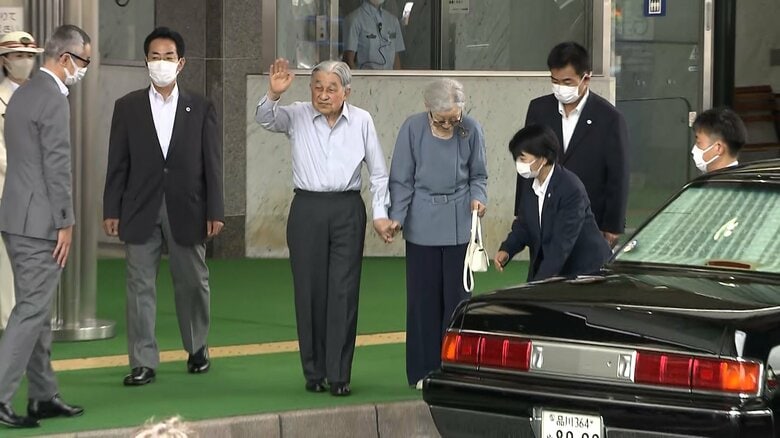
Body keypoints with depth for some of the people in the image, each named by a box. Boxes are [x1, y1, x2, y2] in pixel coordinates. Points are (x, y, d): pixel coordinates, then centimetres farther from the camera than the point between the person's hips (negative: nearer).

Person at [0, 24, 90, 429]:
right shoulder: (53, 101, -16)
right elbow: (57, 168, -18)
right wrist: (65, 224, -14)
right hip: (39, 222, -10)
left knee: (36, 310, 14)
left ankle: (43, 395, 20)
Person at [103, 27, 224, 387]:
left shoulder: (201, 109, 4)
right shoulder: (127, 107, 5)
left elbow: (212, 164, 2)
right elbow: (118, 164, 4)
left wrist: (215, 211, -3)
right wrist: (111, 210, -1)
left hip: (187, 209, 0)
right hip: (141, 210, 0)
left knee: (192, 283, 9)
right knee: (140, 286, -1)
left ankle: (197, 348, 29)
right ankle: (143, 363, 1)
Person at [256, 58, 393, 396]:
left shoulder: (361, 121, 3)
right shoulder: (298, 116, 2)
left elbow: (378, 171, 8)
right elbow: (265, 118, -14)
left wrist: (381, 213, 2)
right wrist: (273, 94, -34)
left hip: (347, 210, 0)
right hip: (307, 209, 0)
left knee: (344, 292, -4)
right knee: (309, 291, 3)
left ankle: (339, 375, -1)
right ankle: (313, 372, 12)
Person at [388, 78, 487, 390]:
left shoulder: (471, 130, -4)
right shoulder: (413, 129, -8)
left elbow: (478, 176, 8)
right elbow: (401, 180, -1)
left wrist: (478, 198, -10)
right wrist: (396, 218, -9)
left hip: (459, 225, 1)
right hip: (422, 225, -1)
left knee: (456, 296, 3)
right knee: (423, 298, 4)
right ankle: (424, 370, 12)